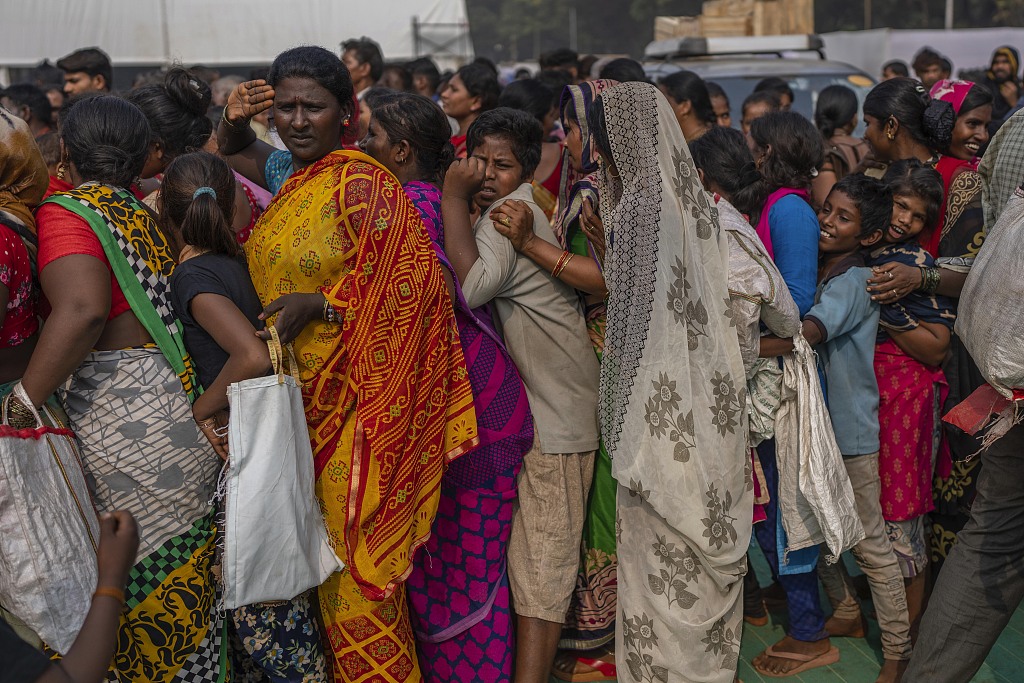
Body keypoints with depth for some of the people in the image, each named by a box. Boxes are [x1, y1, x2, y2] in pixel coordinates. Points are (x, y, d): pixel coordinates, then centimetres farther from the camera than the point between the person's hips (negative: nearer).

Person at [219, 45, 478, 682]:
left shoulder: (362, 182, -14)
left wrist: (318, 306, -21)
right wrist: (234, 120, 8)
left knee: (353, 550, 0)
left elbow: (414, 280, -19)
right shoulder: (290, 173, 10)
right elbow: (234, 150, 30)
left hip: (353, 400, -8)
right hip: (296, 393, 8)